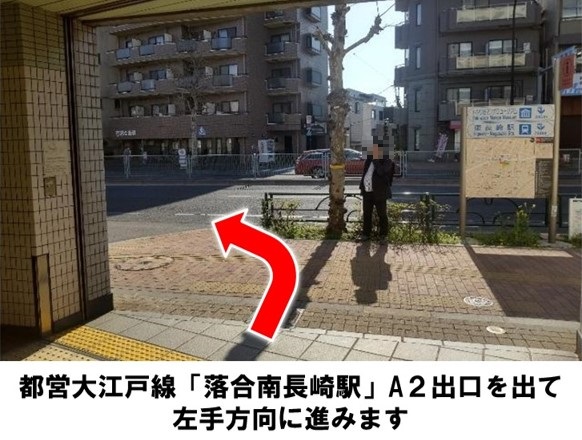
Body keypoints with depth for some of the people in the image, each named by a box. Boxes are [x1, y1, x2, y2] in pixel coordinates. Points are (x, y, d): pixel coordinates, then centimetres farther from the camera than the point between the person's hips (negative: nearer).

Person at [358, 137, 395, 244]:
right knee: (367, 214, 14)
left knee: (382, 215, 6)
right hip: (367, 192, 7)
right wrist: (362, 186, 15)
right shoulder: (369, 159, 9)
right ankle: (366, 234, 26)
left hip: (379, 193, -6)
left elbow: (381, 172, -30)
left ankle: (383, 236, 18)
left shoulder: (387, 161, -12)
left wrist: (376, 159, -23)